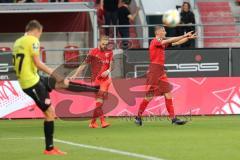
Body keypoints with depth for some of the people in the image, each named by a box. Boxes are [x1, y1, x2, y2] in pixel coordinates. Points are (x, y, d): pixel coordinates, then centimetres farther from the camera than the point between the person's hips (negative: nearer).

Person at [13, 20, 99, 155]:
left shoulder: (18, 42, 13)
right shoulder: (33, 40, -12)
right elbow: (37, 63, -18)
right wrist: (53, 73, -8)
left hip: (25, 81, 9)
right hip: (32, 83, -9)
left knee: (63, 83, 16)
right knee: (50, 112, -3)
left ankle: (97, 89, 25)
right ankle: (49, 149, 2)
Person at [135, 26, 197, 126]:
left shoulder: (163, 42, 16)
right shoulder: (155, 41, -9)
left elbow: (176, 43, 18)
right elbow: (170, 41, -19)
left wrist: (189, 38, 7)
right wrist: (185, 36, -17)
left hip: (161, 71, 9)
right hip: (154, 70, -9)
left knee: (168, 94, 2)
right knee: (149, 96, -5)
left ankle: (173, 118, -1)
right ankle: (138, 117, 6)